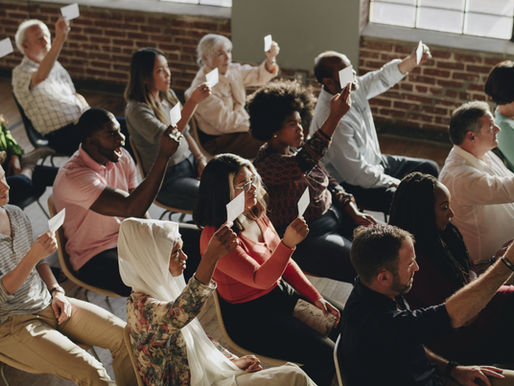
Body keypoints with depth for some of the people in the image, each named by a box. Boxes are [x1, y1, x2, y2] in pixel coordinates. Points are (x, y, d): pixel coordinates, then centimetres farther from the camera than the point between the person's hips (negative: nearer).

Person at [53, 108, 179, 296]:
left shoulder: (121, 157, -1)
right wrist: (163, 156, -37)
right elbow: (131, 208, -34)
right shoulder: (72, 176, -26)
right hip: (94, 258, -8)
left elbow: (139, 206, 5)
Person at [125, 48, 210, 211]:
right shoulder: (136, 110, -19)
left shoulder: (168, 95, 7)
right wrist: (193, 101, -39)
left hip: (190, 162, 8)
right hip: (167, 180, -8)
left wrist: (200, 159, 3)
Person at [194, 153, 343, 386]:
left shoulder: (256, 216, 1)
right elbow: (260, 279, -31)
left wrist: (315, 297, 4)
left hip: (283, 294, 8)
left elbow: (283, 262, 11)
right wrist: (288, 243, -45)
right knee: (325, 354, -17)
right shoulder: (215, 238, -25)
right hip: (250, 317, -8)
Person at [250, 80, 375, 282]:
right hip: (305, 238, -9)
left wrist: (354, 213, 0)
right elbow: (303, 164, -39)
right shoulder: (266, 165, -20)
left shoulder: (299, 151, 9)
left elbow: (331, 184, 15)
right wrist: (334, 117, -45)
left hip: (334, 216, 9)